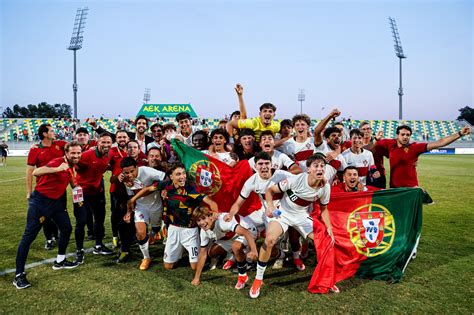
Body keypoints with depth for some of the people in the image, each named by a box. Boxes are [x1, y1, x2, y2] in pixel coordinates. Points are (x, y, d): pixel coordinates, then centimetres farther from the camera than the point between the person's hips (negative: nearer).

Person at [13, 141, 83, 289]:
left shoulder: (73, 166, 2)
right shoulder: (57, 162, -22)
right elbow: (35, 172, -39)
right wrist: (57, 169, -51)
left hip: (56, 201, 8)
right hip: (40, 200, -8)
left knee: (67, 228, 12)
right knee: (29, 235, -3)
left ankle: (60, 261, 31)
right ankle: (19, 274, 5)